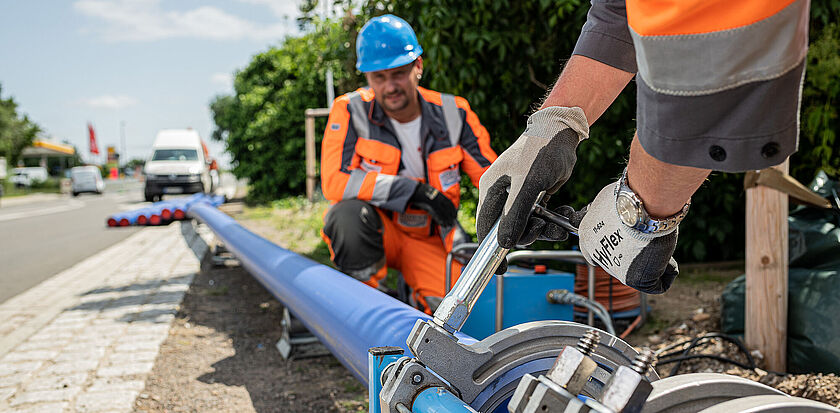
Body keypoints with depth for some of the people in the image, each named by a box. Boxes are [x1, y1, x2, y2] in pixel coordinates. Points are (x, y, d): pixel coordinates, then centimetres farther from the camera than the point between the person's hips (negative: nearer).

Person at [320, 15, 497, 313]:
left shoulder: (453, 114, -8)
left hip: (428, 237, 2)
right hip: (375, 230, -1)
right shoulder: (351, 110, -15)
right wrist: (415, 190, -30)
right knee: (349, 212, -36)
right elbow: (334, 181, -26)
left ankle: (419, 298, 16)